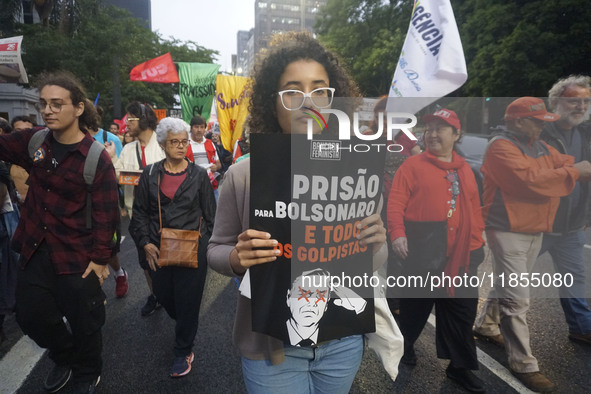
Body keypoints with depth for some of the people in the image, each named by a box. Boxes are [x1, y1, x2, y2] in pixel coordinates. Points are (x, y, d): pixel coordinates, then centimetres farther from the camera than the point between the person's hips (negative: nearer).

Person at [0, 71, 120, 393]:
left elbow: (105, 213, -15)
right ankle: (64, 359, 46)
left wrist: (100, 258, -14)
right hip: (35, 249, 6)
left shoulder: (96, 159, -17)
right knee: (31, 317, 18)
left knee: (83, 323, 10)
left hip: (77, 257, -5)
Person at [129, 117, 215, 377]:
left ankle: (183, 351, 27)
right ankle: (183, 326, 48)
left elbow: (210, 215, 1)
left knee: (187, 302, 5)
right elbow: (140, 212, 4)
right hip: (158, 250, 3)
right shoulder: (150, 174, 2)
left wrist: (204, 245, -4)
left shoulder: (199, 175, -2)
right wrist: (145, 243, -7)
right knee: (163, 296, 16)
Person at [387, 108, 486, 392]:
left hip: (460, 253, 4)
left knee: (461, 310, 11)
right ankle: (404, 342, 39)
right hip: (421, 251, -4)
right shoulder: (412, 165, -3)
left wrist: (476, 242, 10)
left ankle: (460, 366, 27)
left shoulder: (465, 170, 12)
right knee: (416, 303, 12)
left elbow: (474, 209, 14)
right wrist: (397, 234, -22)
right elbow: (396, 201, -11)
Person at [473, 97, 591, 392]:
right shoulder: (501, 147, -16)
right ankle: (523, 365, 3)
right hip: (508, 231, -9)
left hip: (534, 230, 10)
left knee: (507, 287, 22)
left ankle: (485, 325, 41)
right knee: (516, 299, -6)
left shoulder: (538, 145, 15)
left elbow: (562, 162, 7)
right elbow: (531, 181, -25)